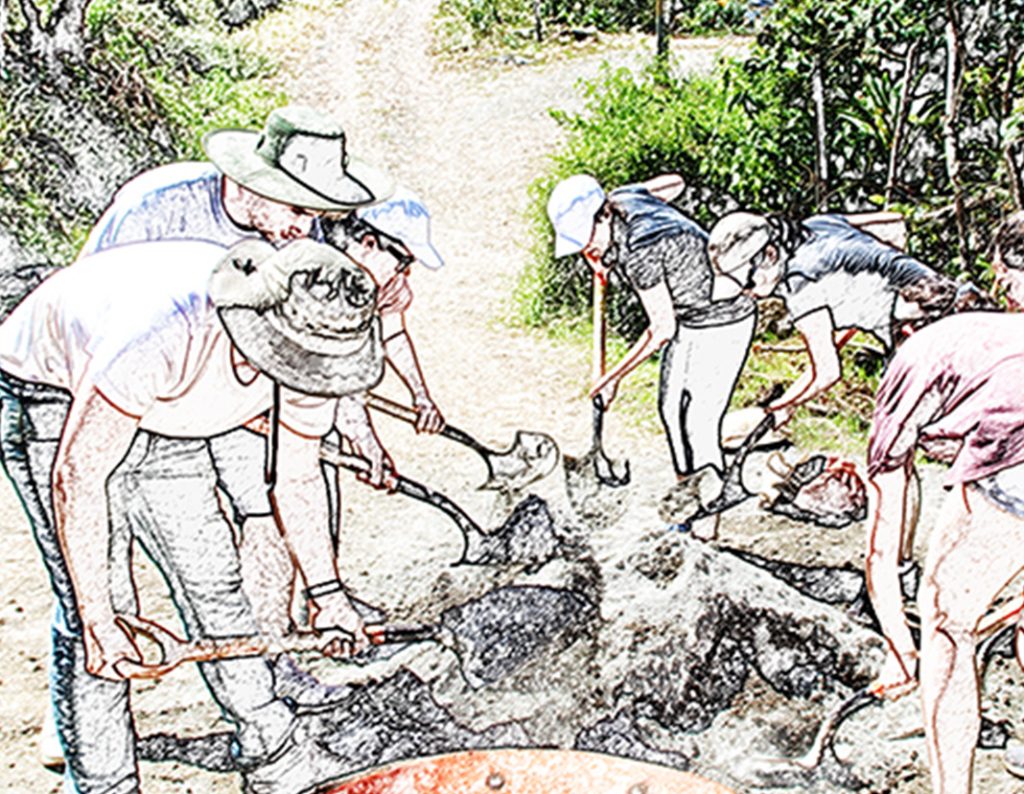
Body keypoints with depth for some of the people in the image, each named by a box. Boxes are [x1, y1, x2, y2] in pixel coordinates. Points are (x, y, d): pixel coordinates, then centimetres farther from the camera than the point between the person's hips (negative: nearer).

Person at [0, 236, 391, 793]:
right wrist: (99, 622, -29)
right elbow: (77, 478, -32)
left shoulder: (311, 337, -21)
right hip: (55, 404, -5)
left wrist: (325, 592, -2)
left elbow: (296, 476, -5)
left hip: (160, 417, 5)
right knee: (102, 603, -11)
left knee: (213, 581, 4)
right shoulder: (163, 336, -42)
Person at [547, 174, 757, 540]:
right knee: (671, 405, 16)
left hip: (722, 322, -10)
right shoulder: (622, 200, -10)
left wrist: (613, 377, -17)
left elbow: (662, 329, -26)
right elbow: (674, 182, 11)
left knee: (700, 420, -5)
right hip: (689, 317, 10)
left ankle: (707, 522, 13)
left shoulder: (638, 251, -33)